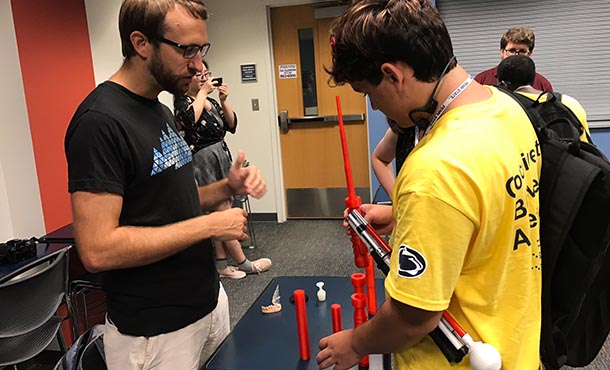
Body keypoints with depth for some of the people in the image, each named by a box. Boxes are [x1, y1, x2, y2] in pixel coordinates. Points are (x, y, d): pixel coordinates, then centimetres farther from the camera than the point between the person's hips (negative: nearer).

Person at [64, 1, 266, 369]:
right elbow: (98, 249, -26)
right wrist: (209, 225, -22)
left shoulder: (162, 111, 7)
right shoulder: (100, 121, -21)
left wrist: (228, 187, -3)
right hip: (154, 333, -8)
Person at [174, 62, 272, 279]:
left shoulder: (211, 102, 13)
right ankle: (244, 264, 8)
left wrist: (223, 101, -4)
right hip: (203, 160, -8)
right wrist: (202, 92, -18)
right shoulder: (183, 102, -7)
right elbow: (190, 118, -30)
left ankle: (221, 265, 18)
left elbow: (232, 126, 8)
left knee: (219, 216, 10)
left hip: (221, 157, 8)